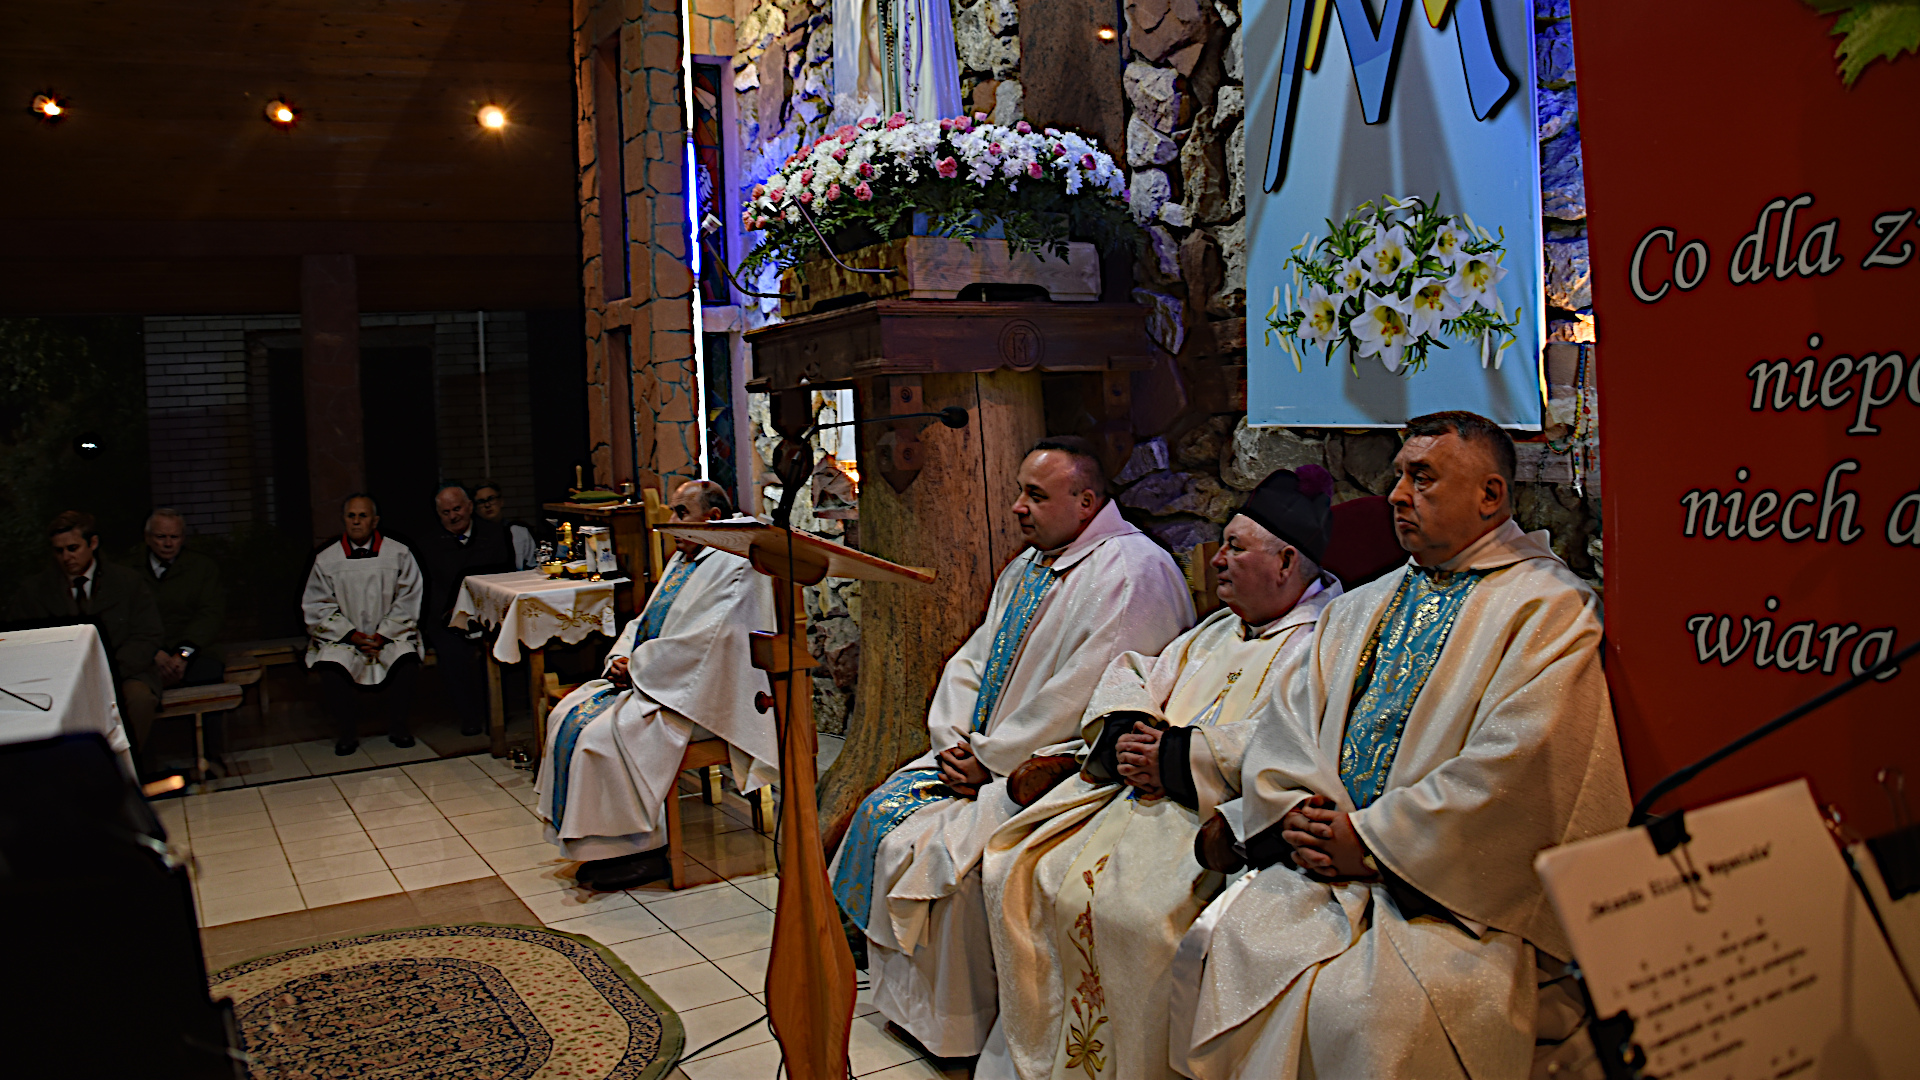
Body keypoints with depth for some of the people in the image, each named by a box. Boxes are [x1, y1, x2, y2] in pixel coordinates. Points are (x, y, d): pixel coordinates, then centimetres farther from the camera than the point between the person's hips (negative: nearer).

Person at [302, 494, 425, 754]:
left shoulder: (399, 554, 3)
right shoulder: (326, 560, 5)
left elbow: (407, 603, 1)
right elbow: (318, 607, 3)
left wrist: (383, 634, -11)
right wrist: (352, 635, -10)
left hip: (392, 633, 0)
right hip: (343, 636, 1)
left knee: (407, 660, -31)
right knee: (332, 668, -30)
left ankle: (398, 728, -9)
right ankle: (348, 734, -8)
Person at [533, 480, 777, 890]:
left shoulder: (733, 568, -15)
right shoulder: (683, 559, 17)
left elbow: (701, 642, -23)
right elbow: (645, 621, 20)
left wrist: (638, 667, -15)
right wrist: (622, 659, 1)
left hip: (697, 695, -10)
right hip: (650, 681, 10)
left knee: (602, 733, -23)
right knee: (569, 714, 0)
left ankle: (643, 850, -10)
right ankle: (597, 841, 5)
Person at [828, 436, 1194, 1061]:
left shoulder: (1132, 572, -17)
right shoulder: (1027, 568, 14)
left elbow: (1081, 696, -22)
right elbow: (972, 661, 16)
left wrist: (991, 759, -16)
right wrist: (955, 744, -1)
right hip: (981, 754, 10)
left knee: (940, 845, -22)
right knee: (883, 811, 0)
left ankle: (959, 1029, -1)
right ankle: (901, 994, 15)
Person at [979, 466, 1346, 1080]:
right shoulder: (1217, 631, 23)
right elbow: (1133, 676, 21)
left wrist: (1171, 755, -16)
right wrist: (1126, 733, -2)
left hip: (1221, 815, -8)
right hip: (1139, 789, 8)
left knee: (1121, 904, -30)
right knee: (1028, 871, -5)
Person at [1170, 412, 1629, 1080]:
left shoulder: (1550, 609, -4)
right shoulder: (1360, 608, 19)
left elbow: (1515, 764, -16)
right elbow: (1285, 719, 17)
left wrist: (1370, 838, -13)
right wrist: (1299, 813, -4)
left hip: (1455, 895, -6)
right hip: (1322, 866, 6)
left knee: (1366, 1008, -29)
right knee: (1214, 949, -15)